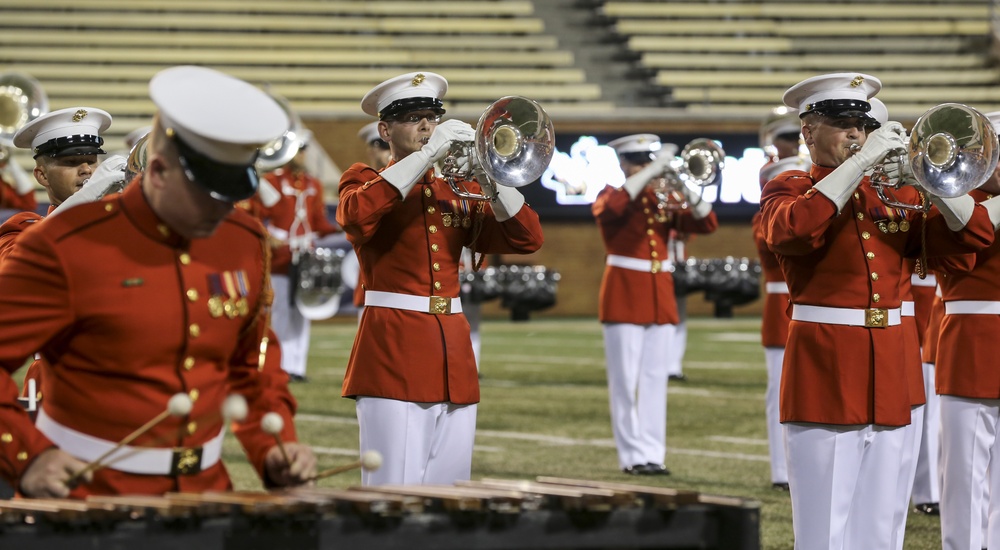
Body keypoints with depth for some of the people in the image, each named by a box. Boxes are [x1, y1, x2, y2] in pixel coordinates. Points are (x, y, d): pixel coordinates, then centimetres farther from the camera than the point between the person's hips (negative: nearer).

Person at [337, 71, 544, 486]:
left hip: (454, 358, 5)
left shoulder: (459, 187, 19)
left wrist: (489, 177, -5)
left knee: (450, 486, 4)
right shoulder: (367, 182, 5)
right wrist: (427, 155, -19)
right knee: (397, 486, -12)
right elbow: (355, 216, -20)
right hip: (393, 356, -5)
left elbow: (526, 239, 10)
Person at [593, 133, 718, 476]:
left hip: (661, 296, 5)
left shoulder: (664, 199, 12)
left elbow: (706, 224, 3)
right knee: (626, 379, -4)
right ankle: (633, 456, -1)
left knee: (655, 379, 4)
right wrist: (649, 173, -28)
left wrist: (685, 189, -12)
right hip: (624, 295, -5)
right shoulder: (612, 194, -1)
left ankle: (653, 454, 6)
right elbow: (609, 208, -27)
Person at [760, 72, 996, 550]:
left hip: (887, 376, 5)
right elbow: (792, 230, -23)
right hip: (824, 375, -5)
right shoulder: (787, 189, 2)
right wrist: (862, 161, -21)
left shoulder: (893, 190, 16)